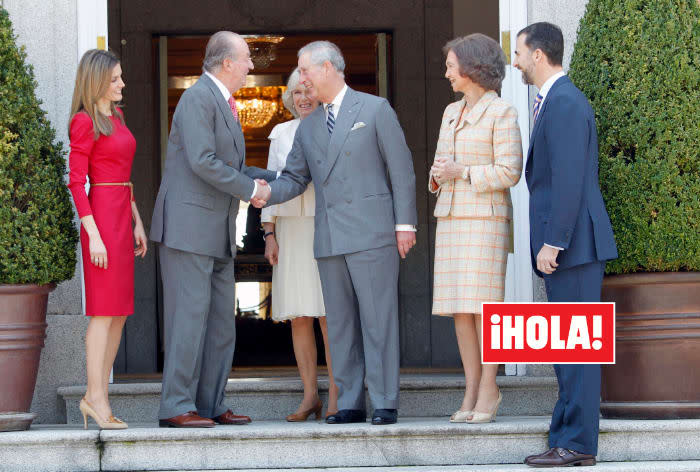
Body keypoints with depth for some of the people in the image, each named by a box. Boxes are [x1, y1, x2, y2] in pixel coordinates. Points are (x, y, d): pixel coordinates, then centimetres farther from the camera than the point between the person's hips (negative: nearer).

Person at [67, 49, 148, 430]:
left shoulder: (116, 118, 17)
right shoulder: (84, 122, -9)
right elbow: (76, 183, -13)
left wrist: (137, 223, 16)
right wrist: (94, 235, -18)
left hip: (122, 218, 9)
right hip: (101, 216, -9)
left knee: (119, 313, 7)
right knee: (104, 310, -9)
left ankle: (97, 398, 10)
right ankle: (96, 396, -6)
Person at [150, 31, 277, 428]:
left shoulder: (223, 105, 19)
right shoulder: (198, 98, -12)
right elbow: (202, 162, -21)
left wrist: (277, 179, 17)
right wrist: (250, 188, -12)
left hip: (217, 232, 10)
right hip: (187, 226, -10)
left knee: (222, 320, 8)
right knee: (190, 316, -10)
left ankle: (211, 404, 11)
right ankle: (176, 407, -8)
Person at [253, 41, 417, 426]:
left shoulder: (375, 109, 2)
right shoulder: (308, 127, 18)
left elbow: (401, 168, -1)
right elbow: (294, 178, 17)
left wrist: (405, 223, -7)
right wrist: (269, 192, -6)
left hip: (371, 233, -6)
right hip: (330, 240, 6)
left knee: (377, 319, -6)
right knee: (340, 322, 6)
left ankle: (384, 403, -3)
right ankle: (350, 402, 10)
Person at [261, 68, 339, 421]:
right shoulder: (281, 134, 12)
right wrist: (269, 234, 5)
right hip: (291, 230, 3)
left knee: (331, 314, -8)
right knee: (298, 315, 1)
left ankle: (335, 397, -3)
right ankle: (310, 396, 6)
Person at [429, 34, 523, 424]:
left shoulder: (502, 112, -8)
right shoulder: (453, 113, 15)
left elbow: (509, 173, -14)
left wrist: (462, 173, -17)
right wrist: (439, 177, -6)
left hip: (486, 218, -7)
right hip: (453, 217, 7)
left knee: (482, 303, -12)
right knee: (459, 306, 2)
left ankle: (488, 391, -6)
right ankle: (473, 392, 6)